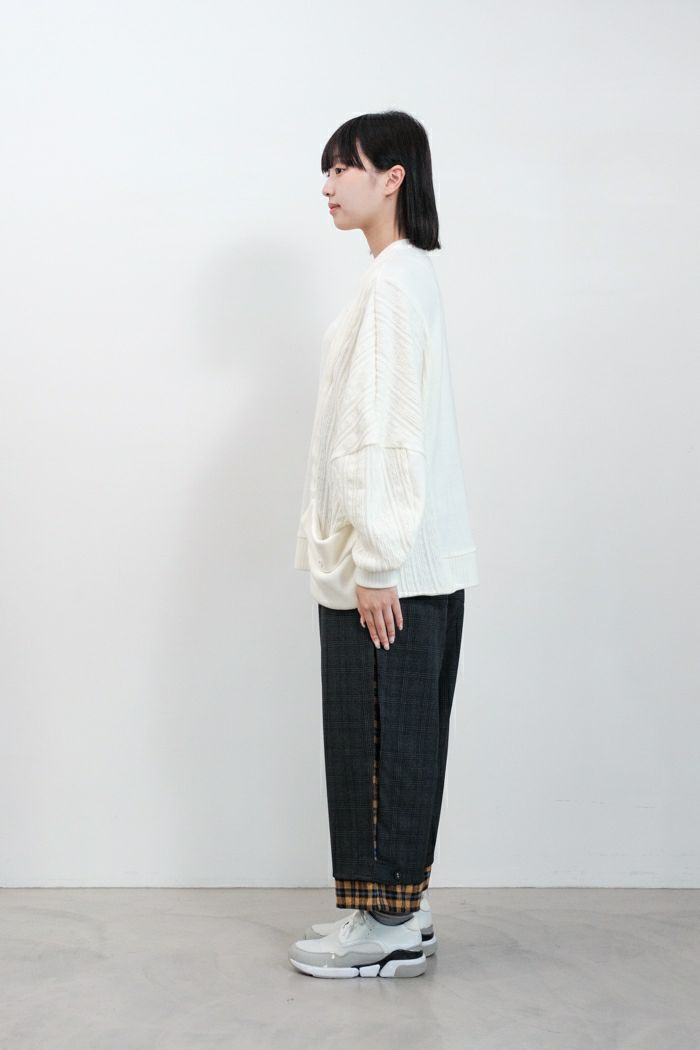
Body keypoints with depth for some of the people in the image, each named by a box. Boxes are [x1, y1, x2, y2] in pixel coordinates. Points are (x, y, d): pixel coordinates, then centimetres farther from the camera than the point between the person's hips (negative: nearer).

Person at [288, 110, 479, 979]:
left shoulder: (391, 283, -15)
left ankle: (390, 927, 8)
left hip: (390, 568, -10)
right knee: (400, 738, 14)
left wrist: (375, 564, -20)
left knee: (380, 742, -2)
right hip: (414, 564, 10)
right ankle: (397, 909, 23)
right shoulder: (409, 274, 16)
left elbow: (389, 431, -20)